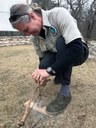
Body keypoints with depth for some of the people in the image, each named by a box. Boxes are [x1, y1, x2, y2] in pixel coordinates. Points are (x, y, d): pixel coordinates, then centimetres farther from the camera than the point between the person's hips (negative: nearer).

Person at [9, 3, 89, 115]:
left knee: (61, 42, -34)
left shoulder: (59, 14, -28)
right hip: (59, 56, 5)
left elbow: (76, 47, -37)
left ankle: (65, 93, -24)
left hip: (79, 52, -4)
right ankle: (62, 75, 11)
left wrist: (50, 70, -36)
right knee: (44, 65, -25)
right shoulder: (34, 37, -9)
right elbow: (42, 57, 0)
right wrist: (41, 75, -19)